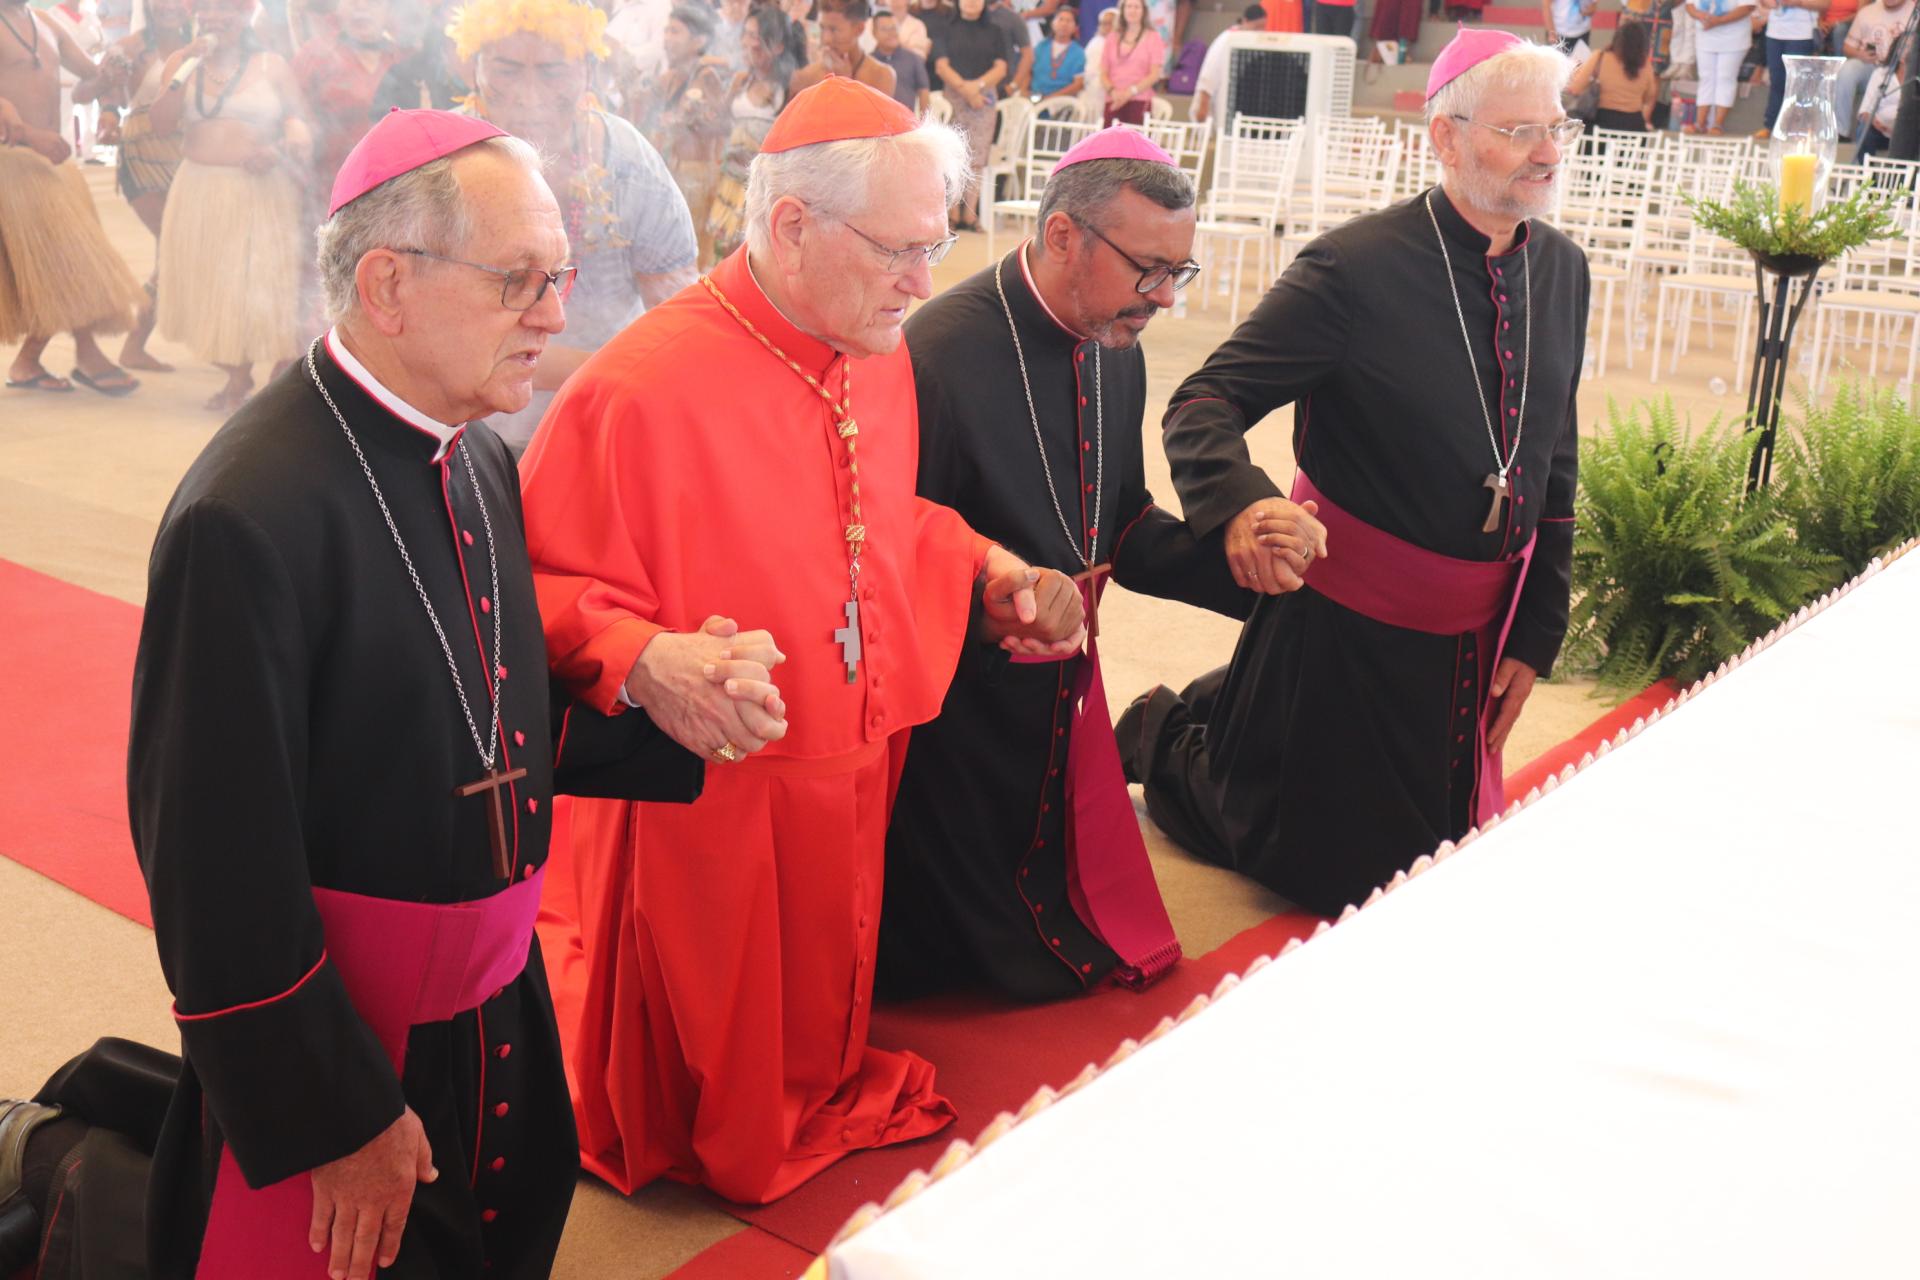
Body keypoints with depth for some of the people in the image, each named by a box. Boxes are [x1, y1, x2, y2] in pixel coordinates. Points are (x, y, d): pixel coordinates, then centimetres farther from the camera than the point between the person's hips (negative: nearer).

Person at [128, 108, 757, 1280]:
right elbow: (218, 865, -21)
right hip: (332, 1043, -7)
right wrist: (332, 1119, -16)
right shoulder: (248, 519, -24)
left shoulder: (482, 463, 0)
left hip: (498, 1005, 8)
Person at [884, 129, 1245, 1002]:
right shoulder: (939, 355, -24)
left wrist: (1237, 560, -6)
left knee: (1091, 953, 19)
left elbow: (1121, 533, 8)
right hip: (961, 720, -7)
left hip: (1064, 695, 7)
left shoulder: (1117, 355, 2)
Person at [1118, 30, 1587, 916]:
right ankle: (1167, 734, 34)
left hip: (1479, 628, 7)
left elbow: (1555, 464, 7)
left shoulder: (1560, 269, 0)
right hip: (1348, 617, -6)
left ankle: (1224, 713, 43)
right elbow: (1206, 403, -21)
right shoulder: (1356, 267, -20)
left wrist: (1536, 633, 4)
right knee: (1318, 865, 10)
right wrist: (1242, 505, -42)